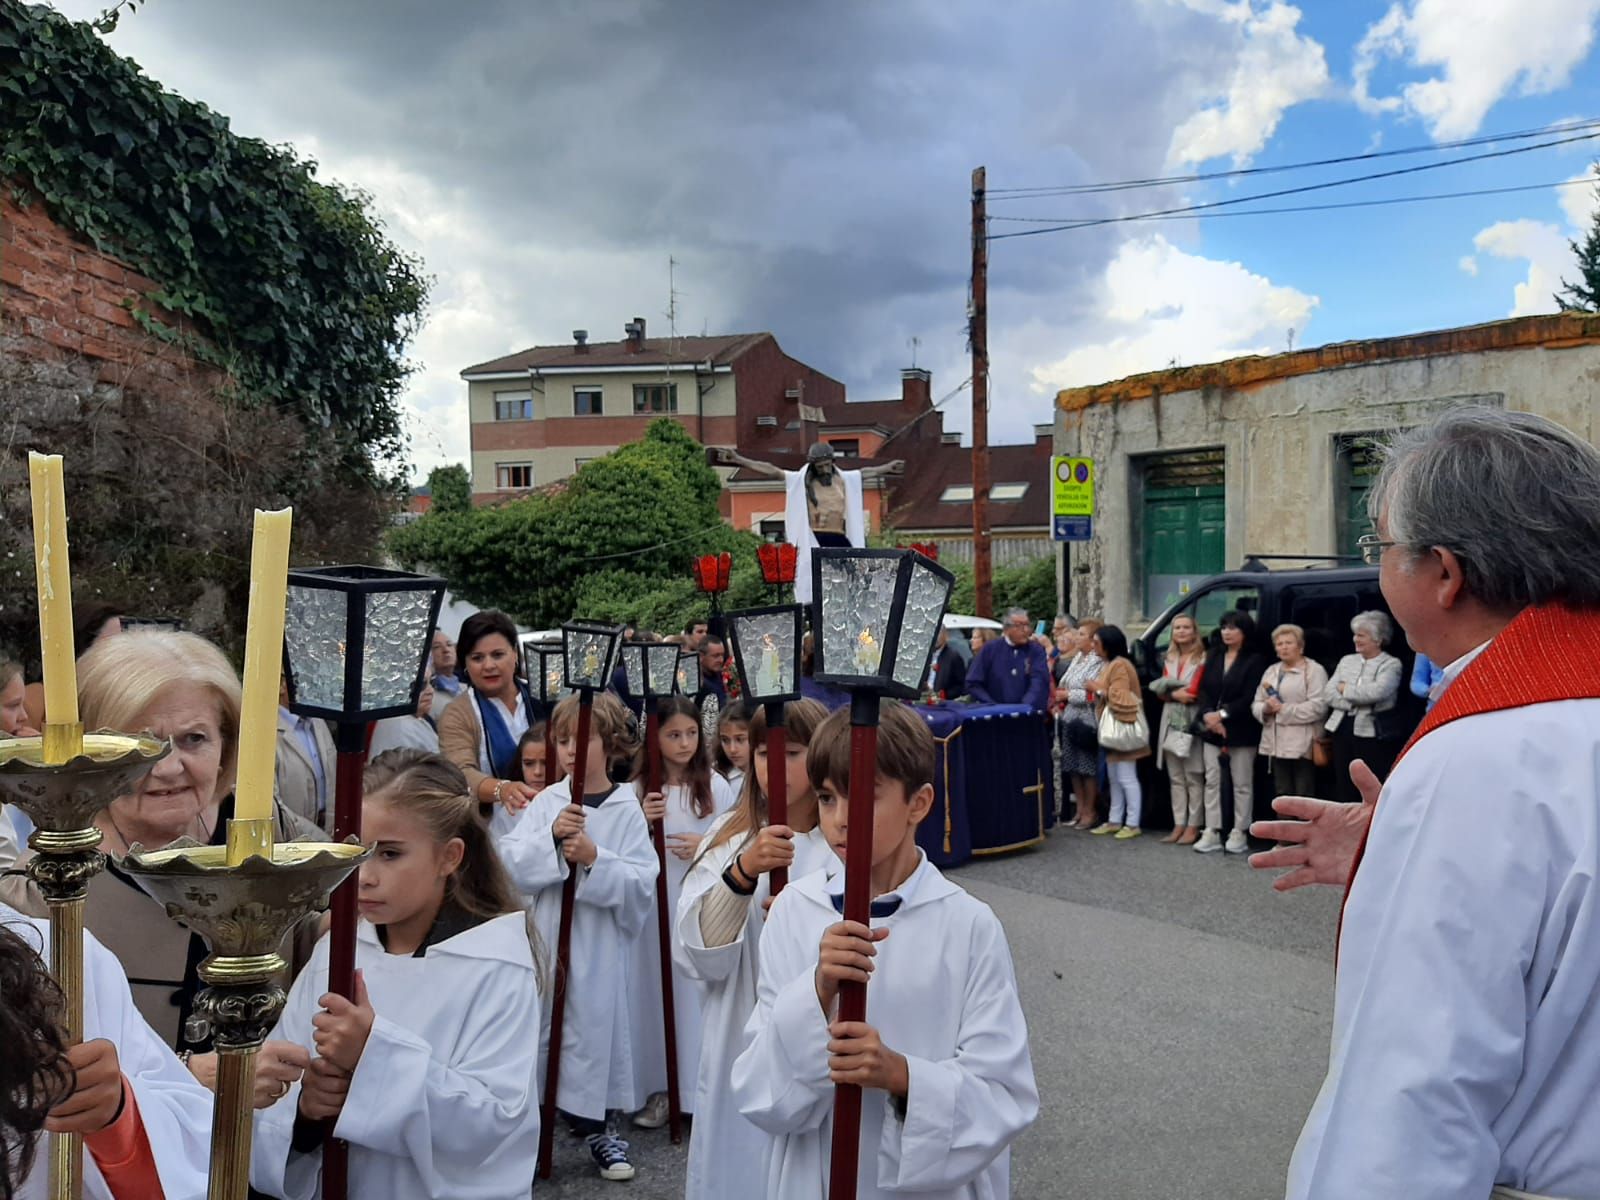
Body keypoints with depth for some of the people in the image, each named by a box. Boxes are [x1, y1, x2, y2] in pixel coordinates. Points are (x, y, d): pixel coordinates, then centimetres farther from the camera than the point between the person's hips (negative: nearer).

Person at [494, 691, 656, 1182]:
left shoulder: (627, 809, -5)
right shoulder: (544, 803, 0)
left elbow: (642, 883, -10)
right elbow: (509, 864, -7)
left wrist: (595, 859, -22)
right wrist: (550, 837, -21)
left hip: (599, 948, -1)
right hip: (543, 942, 1)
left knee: (596, 1028, 8)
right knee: (534, 1028, 7)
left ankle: (599, 1126, 28)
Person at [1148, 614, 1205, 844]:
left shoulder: (1202, 658, -5)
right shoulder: (1169, 659, 16)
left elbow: (1195, 691, -12)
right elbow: (1161, 691, 11)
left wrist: (1171, 691, 1)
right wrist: (1177, 694, -7)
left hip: (1191, 722, -6)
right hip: (1171, 721, 6)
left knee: (1193, 777, -5)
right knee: (1175, 777, 7)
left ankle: (1193, 827, -1)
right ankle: (1178, 825, 10)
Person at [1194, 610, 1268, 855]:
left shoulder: (1255, 661, -5)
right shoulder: (1213, 657, 13)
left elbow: (1250, 698, -12)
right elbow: (1203, 690, 6)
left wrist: (1222, 714, -16)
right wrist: (1207, 715, -10)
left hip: (1241, 732, -5)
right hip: (1211, 730, 5)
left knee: (1242, 784, 3)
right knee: (1212, 781, 6)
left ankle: (1240, 834, 9)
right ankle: (1212, 833, 9)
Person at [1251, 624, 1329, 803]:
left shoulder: (1314, 670, -3)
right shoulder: (1271, 671, 18)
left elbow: (1318, 706, -15)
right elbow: (1256, 704, 15)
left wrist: (1283, 709, -14)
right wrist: (1266, 709, -8)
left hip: (1302, 745, -6)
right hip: (1277, 744, 6)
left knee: (1304, 798, -5)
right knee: (1282, 797, 10)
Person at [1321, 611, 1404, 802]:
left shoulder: (1391, 664, -2)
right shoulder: (1347, 660, 14)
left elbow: (1376, 692, -20)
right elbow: (1328, 694, 4)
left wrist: (1345, 689, -5)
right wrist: (1359, 701, -11)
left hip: (1374, 734, -5)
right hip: (1343, 729, 5)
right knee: (1344, 789, 9)